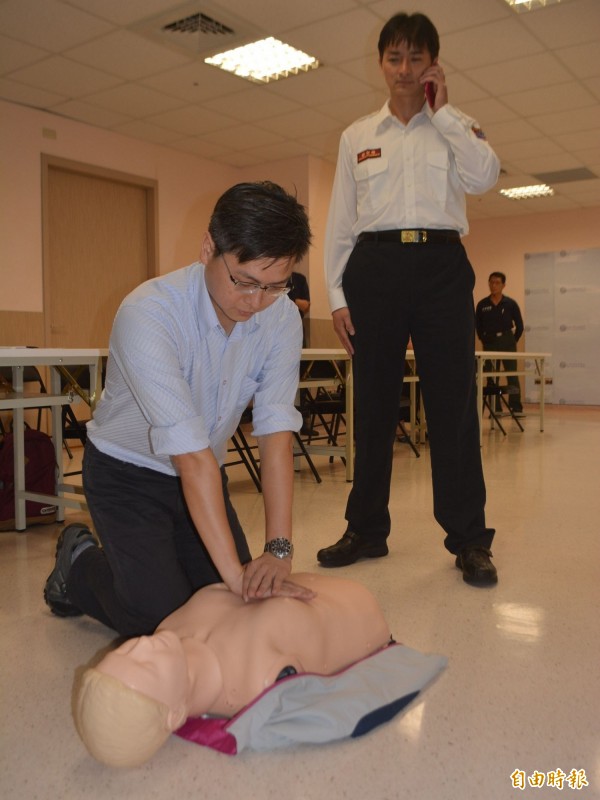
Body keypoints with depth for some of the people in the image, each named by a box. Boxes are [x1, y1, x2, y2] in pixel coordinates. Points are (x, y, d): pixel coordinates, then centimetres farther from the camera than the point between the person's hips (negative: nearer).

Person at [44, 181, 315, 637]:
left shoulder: (282, 317, -15)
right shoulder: (149, 313, -31)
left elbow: (276, 431, -21)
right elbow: (190, 452, -35)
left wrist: (279, 548, -29)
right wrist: (234, 571, -35)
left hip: (203, 473, 5)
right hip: (127, 474, -5)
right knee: (164, 621, -9)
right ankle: (80, 563, 19)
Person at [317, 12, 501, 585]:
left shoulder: (454, 126, 14)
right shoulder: (357, 136, 16)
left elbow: (484, 177, -7)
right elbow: (339, 221, 12)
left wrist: (441, 110, -1)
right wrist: (335, 295, 3)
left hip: (441, 266, -1)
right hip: (374, 266, 1)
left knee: (452, 402, -5)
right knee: (373, 402, 2)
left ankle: (469, 539, 3)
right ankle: (366, 529, 14)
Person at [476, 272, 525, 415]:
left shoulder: (511, 303, -2)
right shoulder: (482, 304, 1)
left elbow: (519, 326, 5)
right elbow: (478, 326, 10)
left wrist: (512, 341, 4)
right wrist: (484, 340, 5)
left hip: (507, 342, -2)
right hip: (489, 343, 2)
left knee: (512, 375, -5)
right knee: (491, 376, 4)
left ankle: (516, 408, -2)